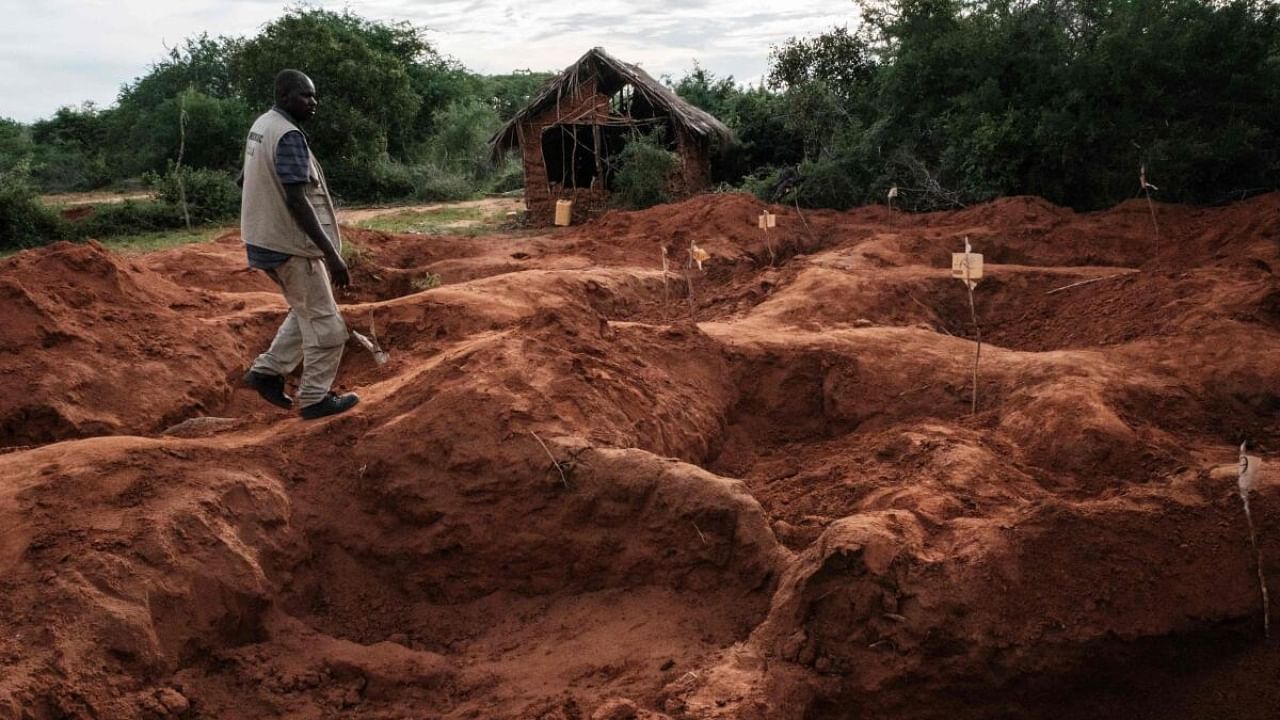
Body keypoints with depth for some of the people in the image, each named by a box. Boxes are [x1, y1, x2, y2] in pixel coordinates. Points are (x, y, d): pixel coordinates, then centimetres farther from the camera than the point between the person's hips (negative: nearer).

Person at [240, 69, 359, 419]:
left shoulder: (260, 125, 10)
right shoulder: (289, 136, -20)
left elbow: (245, 179, 20)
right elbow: (296, 201, -27)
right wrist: (332, 254, -27)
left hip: (265, 240, 9)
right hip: (290, 245, -9)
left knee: (306, 311, 24)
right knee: (325, 323, 2)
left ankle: (267, 371, 22)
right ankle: (315, 398, 11)